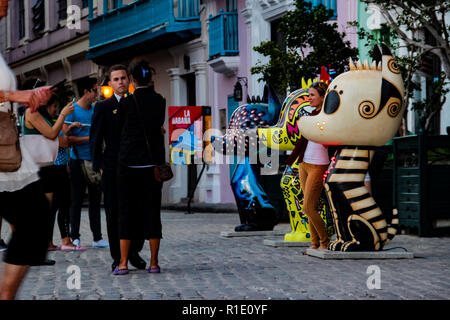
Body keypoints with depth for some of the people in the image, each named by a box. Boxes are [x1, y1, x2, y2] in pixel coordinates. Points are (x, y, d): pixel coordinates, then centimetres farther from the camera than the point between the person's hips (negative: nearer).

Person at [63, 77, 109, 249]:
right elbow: (66, 138, -15)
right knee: (77, 200, 0)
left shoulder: (95, 110, 12)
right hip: (78, 161, -6)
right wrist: (89, 138, -16)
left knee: (95, 199, 7)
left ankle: (97, 238, 10)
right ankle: (74, 237, 8)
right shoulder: (72, 111, -8)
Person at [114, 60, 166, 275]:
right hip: (154, 162, 3)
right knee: (152, 210, 6)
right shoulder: (160, 102, 2)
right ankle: (154, 263, 5)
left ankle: (123, 263, 0)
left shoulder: (127, 102, -7)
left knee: (127, 211, 3)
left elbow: (119, 130, 4)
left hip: (129, 162, -2)